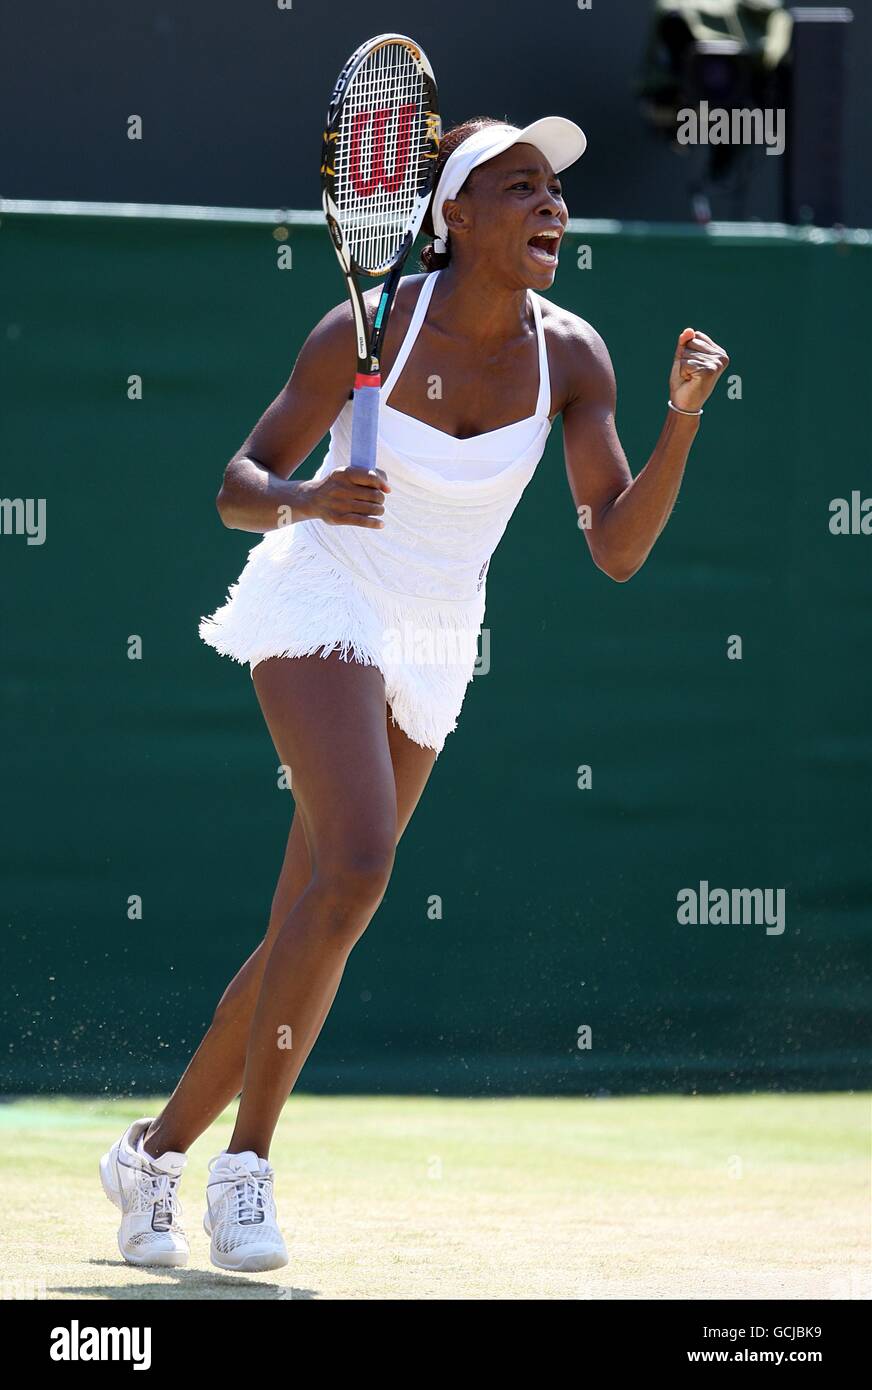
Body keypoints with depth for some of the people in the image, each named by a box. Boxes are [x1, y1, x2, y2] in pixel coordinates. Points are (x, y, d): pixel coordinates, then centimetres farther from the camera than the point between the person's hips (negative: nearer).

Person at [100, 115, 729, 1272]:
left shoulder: (571, 358, -7)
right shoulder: (369, 327, -15)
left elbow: (617, 548, -10)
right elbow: (238, 487, -8)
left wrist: (684, 417, -23)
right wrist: (305, 500, -30)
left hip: (431, 655, 5)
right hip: (322, 604, -5)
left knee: (305, 938, 5)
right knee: (358, 862, -28)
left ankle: (157, 1149, 24)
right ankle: (246, 1164, -19)